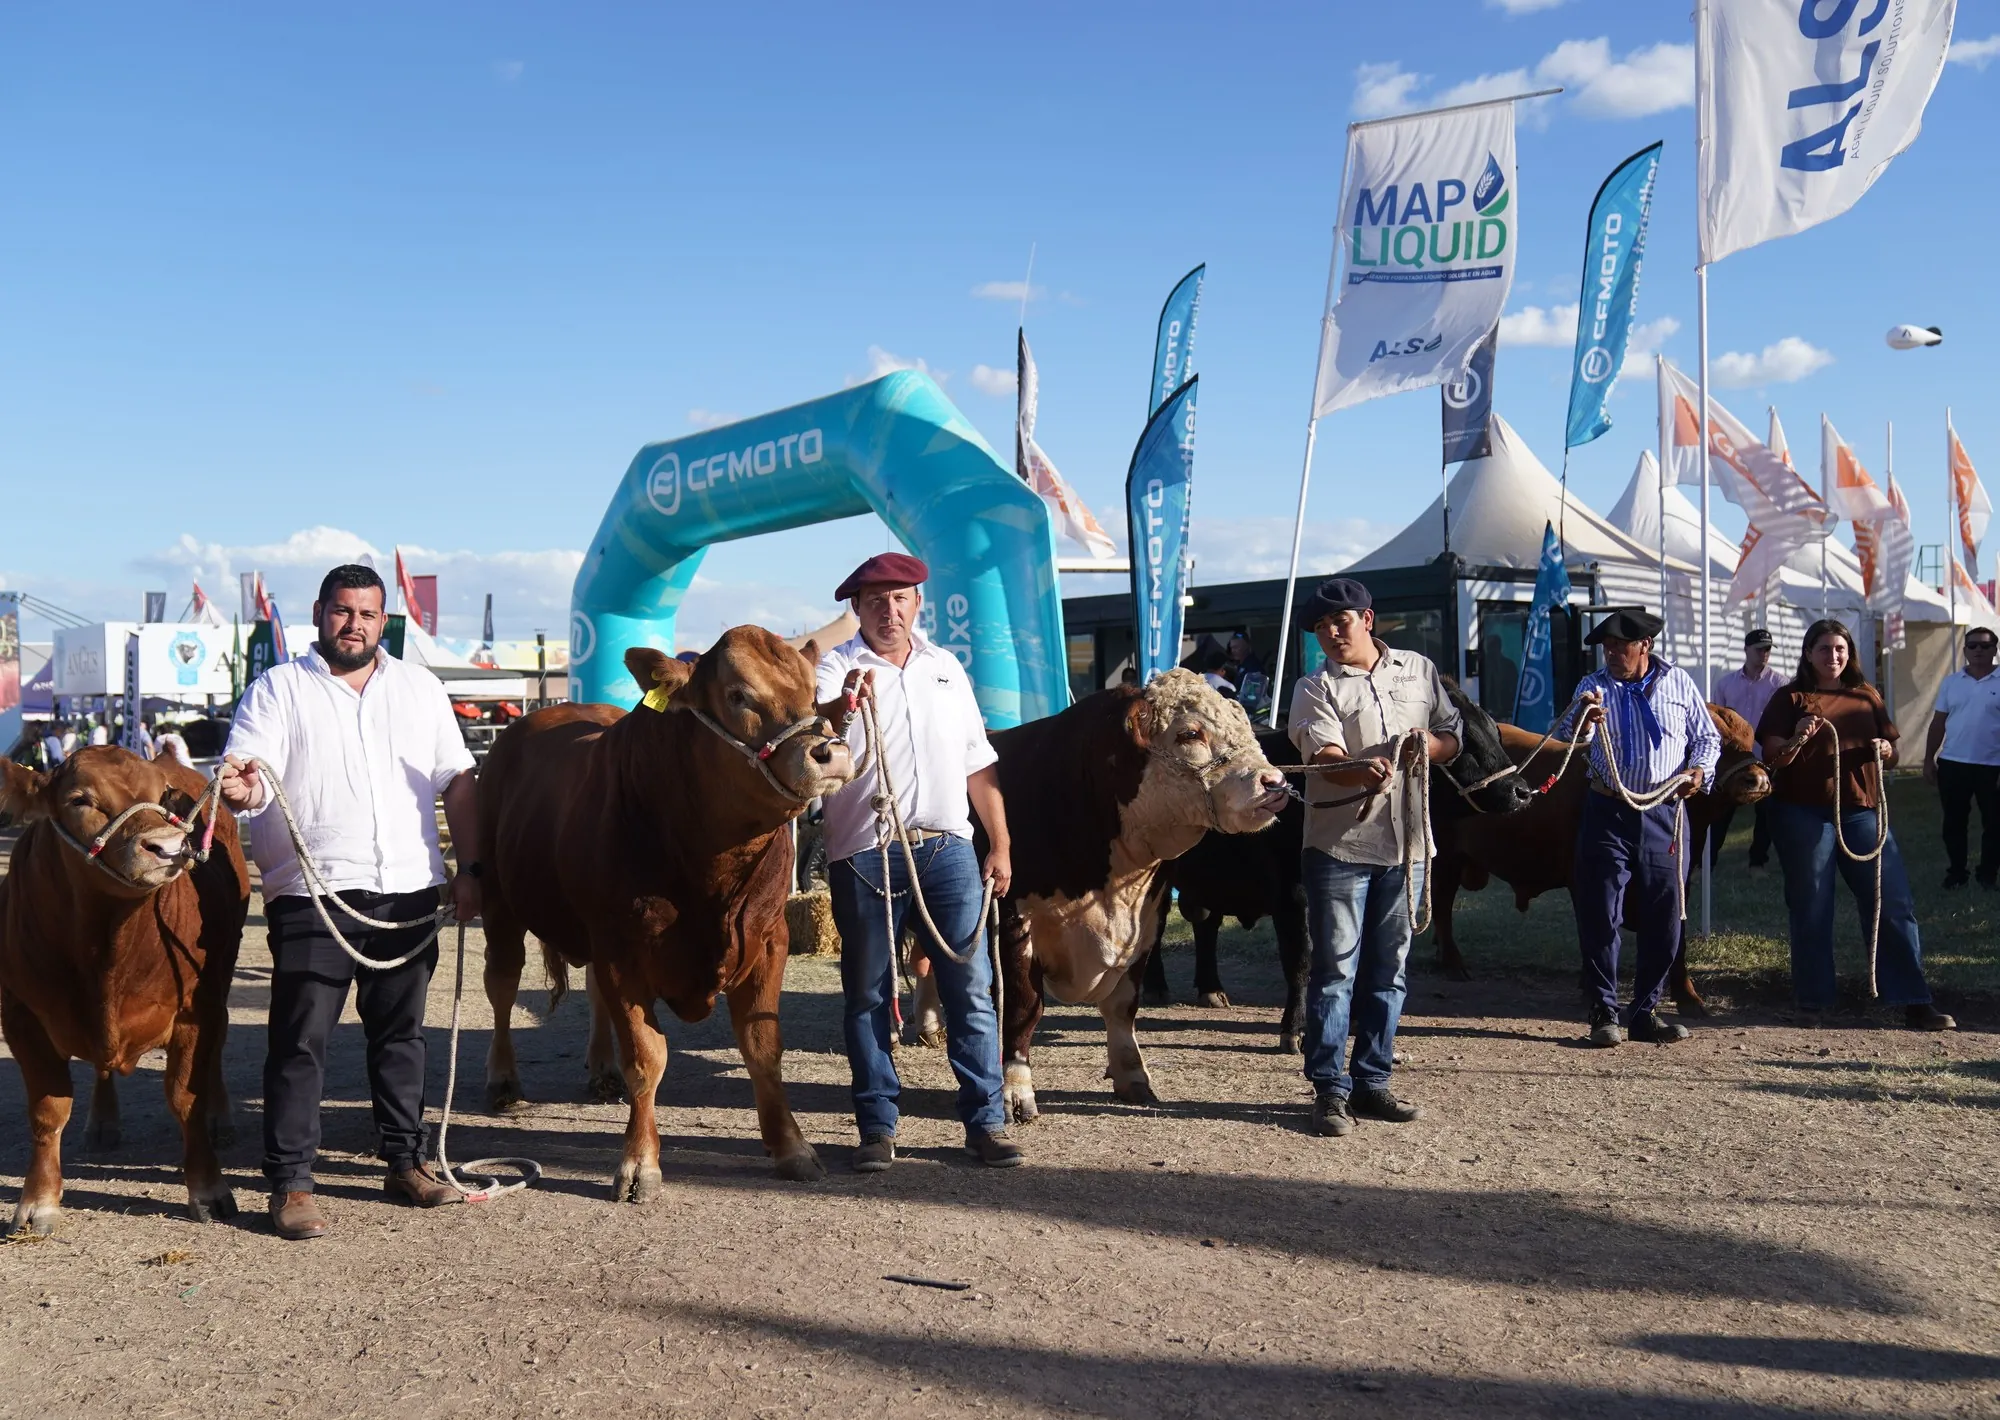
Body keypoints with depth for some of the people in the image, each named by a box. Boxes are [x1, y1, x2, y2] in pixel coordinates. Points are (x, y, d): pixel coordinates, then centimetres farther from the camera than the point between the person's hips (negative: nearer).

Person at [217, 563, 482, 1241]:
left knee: (401, 1031, 12)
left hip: (409, 889, 3)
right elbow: (247, 777, -8)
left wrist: (470, 867, 7)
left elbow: (458, 782, 14)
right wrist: (241, 787, -32)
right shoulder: (277, 689, 4)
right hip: (312, 893, -3)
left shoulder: (421, 688, 14)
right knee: (300, 1039, -2)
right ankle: (291, 1184, 3)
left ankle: (405, 1161, 23)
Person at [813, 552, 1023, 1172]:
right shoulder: (838, 667, 3)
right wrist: (842, 706, -42)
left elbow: (978, 766, 19)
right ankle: (878, 1127, 12)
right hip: (864, 854, -3)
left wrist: (1000, 846, 14)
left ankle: (986, 1121, 8)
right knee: (868, 994, 3)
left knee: (971, 989, 1)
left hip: (948, 847, 3)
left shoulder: (945, 667, 17)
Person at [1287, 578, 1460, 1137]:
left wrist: (1428, 744, -8)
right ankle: (1329, 1091, 3)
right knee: (1335, 970, -3)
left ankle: (1371, 1084, 20)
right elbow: (1326, 756, -16)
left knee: (1388, 970, 10)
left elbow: (1453, 740, 16)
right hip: (1340, 845, -4)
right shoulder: (1316, 690, -1)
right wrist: (1365, 771, -38)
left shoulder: (1419, 671, 11)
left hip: (1406, 844, 4)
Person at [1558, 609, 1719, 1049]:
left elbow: (1707, 738, 14)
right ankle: (1603, 1013, 4)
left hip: (1665, 815, 1)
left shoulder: (1679, 683, 6)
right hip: (1608, 812, -1)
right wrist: (1580, 722, -36)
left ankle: (1646, 1012, 16)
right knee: (1601, 916, -3)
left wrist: (1700, 769, -7)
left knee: (1664, 917, 4)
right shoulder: (1594, 686, 4)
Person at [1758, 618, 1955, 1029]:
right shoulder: (1791, 698, 5)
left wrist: (1886, 750, -5)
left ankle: (1914, 1002, -2)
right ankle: (1814, 1002, 11)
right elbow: (1771, 758, -2)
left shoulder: (1866, 697, 14)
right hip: (1804, 814, -2)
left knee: (1893, 902, -4)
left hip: (1861, 810, 3)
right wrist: (1796, 741, -22)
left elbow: (1891, 757, 18)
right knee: (1811, 907, 1)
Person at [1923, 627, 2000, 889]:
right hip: (1952, 764, 2)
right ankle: (1956, 872, 20)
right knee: (1954, 823, 9)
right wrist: (1929, 760, 5)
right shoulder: (1951, 682, 6)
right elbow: (1938, 724, 9)